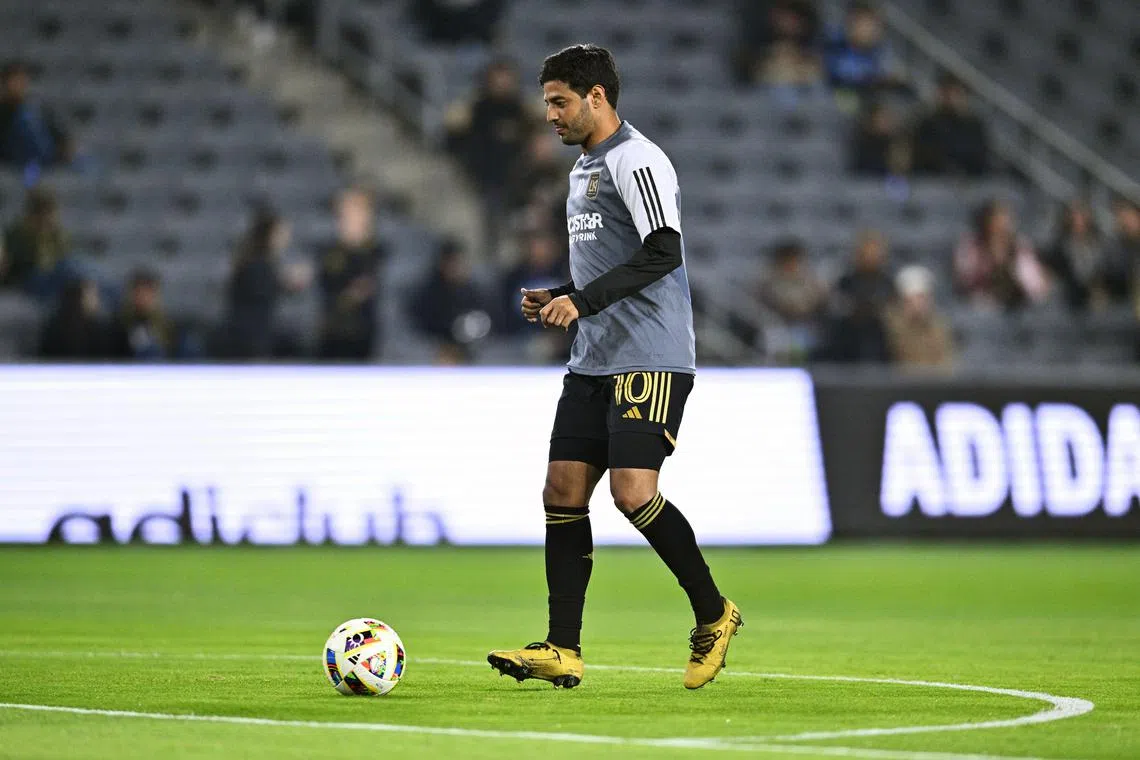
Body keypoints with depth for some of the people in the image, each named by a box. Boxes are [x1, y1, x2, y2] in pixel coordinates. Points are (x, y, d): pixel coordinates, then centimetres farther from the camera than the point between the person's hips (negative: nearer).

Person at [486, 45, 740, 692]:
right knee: (563, 492, 0)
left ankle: (714, 615, 1)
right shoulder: (585, 167, 20)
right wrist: (556, 298, 13)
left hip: (651, 361, -10)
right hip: (594, 363, 10)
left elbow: (663, 253, -22)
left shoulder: (637, 160, -10)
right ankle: (563, 651, 0)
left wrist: (583, 300, -25)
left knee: (633, 491, -18)